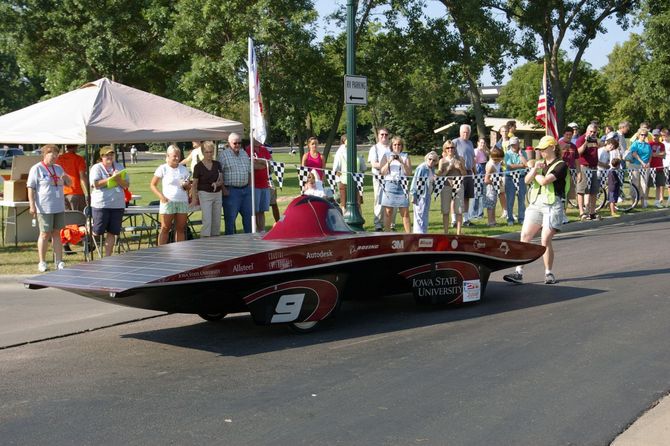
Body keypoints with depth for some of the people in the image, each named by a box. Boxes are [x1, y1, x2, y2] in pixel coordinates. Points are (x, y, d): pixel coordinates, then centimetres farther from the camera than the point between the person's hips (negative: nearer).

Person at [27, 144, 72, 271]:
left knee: (56, 233, 8)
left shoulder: (58, 168, 14)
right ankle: (42, 263, 8)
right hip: (44, 208, -6)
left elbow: (69, 184, 22)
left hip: (59, 207, 6)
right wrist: (32, 206, -15)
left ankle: (59, 261, 11)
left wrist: (66, 178, -2)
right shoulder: (36, 169, -5)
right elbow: (31, 188, -8)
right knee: (45, 234, -1)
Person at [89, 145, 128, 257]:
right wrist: (111, 178, -17)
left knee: (112, 232, 4)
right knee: (97, 232, -2)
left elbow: (126, 185, 6)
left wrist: (118, 179, -12)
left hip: (118, 205, 4)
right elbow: (96, 184, -15)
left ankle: (107, 256, 11)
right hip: (101, 205, -4)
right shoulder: (96, 168, -1)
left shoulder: (119, 167, 12)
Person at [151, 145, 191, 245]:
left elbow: (189, 187, 18)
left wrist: (186, 185, -6)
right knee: (165, 228, -4)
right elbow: (153, 185, 0)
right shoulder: (162, 169, 0)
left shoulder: (183, 169, 13)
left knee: (181, 229, 5)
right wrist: (161, 196, -14)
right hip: (168, 202, -4)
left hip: (182, 202, 4)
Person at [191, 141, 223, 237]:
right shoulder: (198, 166, -6)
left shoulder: (217, 164, 6)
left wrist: (217, 184, -14)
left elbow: (221, 180, 8)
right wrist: (194, 198, -12)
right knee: (207, 221, -12)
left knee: (217, 221, 6)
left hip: (217, 194, 5)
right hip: (205, 194, -5)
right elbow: (194, 184, -3)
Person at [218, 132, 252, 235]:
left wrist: (249, 186, 14)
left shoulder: (244, 153, 14)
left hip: (246, 189, 6)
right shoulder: (223, 155, -7)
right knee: (230, 218, -1)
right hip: (231, 191, -6)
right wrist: (224, 189, -16)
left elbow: (249, 170, 21)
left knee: (248, 215, 11)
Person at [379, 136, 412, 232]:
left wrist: (402, 162, -12)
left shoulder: (405, 156, 11)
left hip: (402, 185, 1)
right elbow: (382, 172, 2)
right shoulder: (386, 156, 10)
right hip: (389, 185, 0)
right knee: (388, 212, -1)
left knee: (405, 212, -1)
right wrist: (389, 162, -12)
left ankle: (408, 233, 2)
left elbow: (409, 172, 2)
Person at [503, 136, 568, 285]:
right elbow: (527, 180, 8)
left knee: (545, 241, -7)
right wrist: (534, 169, -9)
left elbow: (544, 181, -16)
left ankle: (549, 273, 8)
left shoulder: (560, 165, -4)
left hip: (552, 205, -6)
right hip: (536, 204, 6)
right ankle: (519, 273, -5)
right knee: (524, 236, -4)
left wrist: (536, 174, 3)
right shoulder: (540, 163, 20)